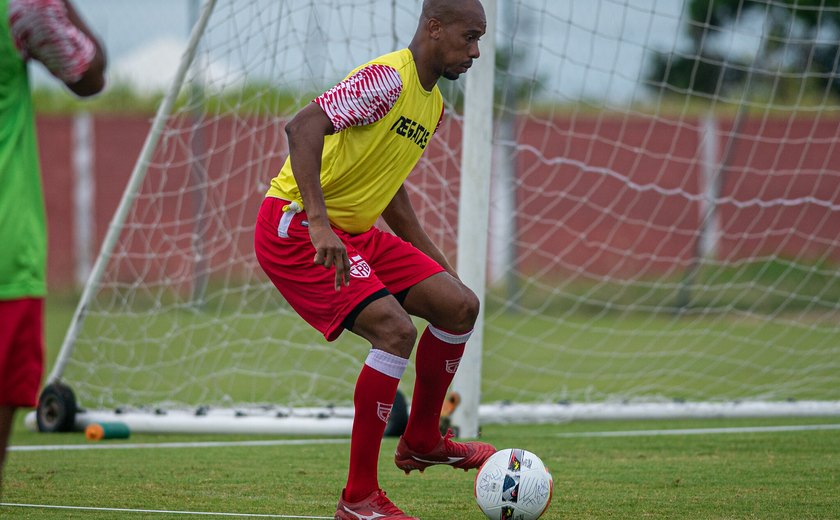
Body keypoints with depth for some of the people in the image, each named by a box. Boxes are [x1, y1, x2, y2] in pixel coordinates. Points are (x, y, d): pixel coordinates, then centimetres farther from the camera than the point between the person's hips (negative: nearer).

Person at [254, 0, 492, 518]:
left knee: (460, 305, 1)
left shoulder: (433, 103, 14)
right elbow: (303, 126, -31)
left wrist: (439, 265, 23)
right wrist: (318, 224, -40)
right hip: (294, 227, -10)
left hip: (354, 232, 10)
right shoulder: (387, 78, -18)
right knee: (395, 330, -23)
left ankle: (422, 440, 21)